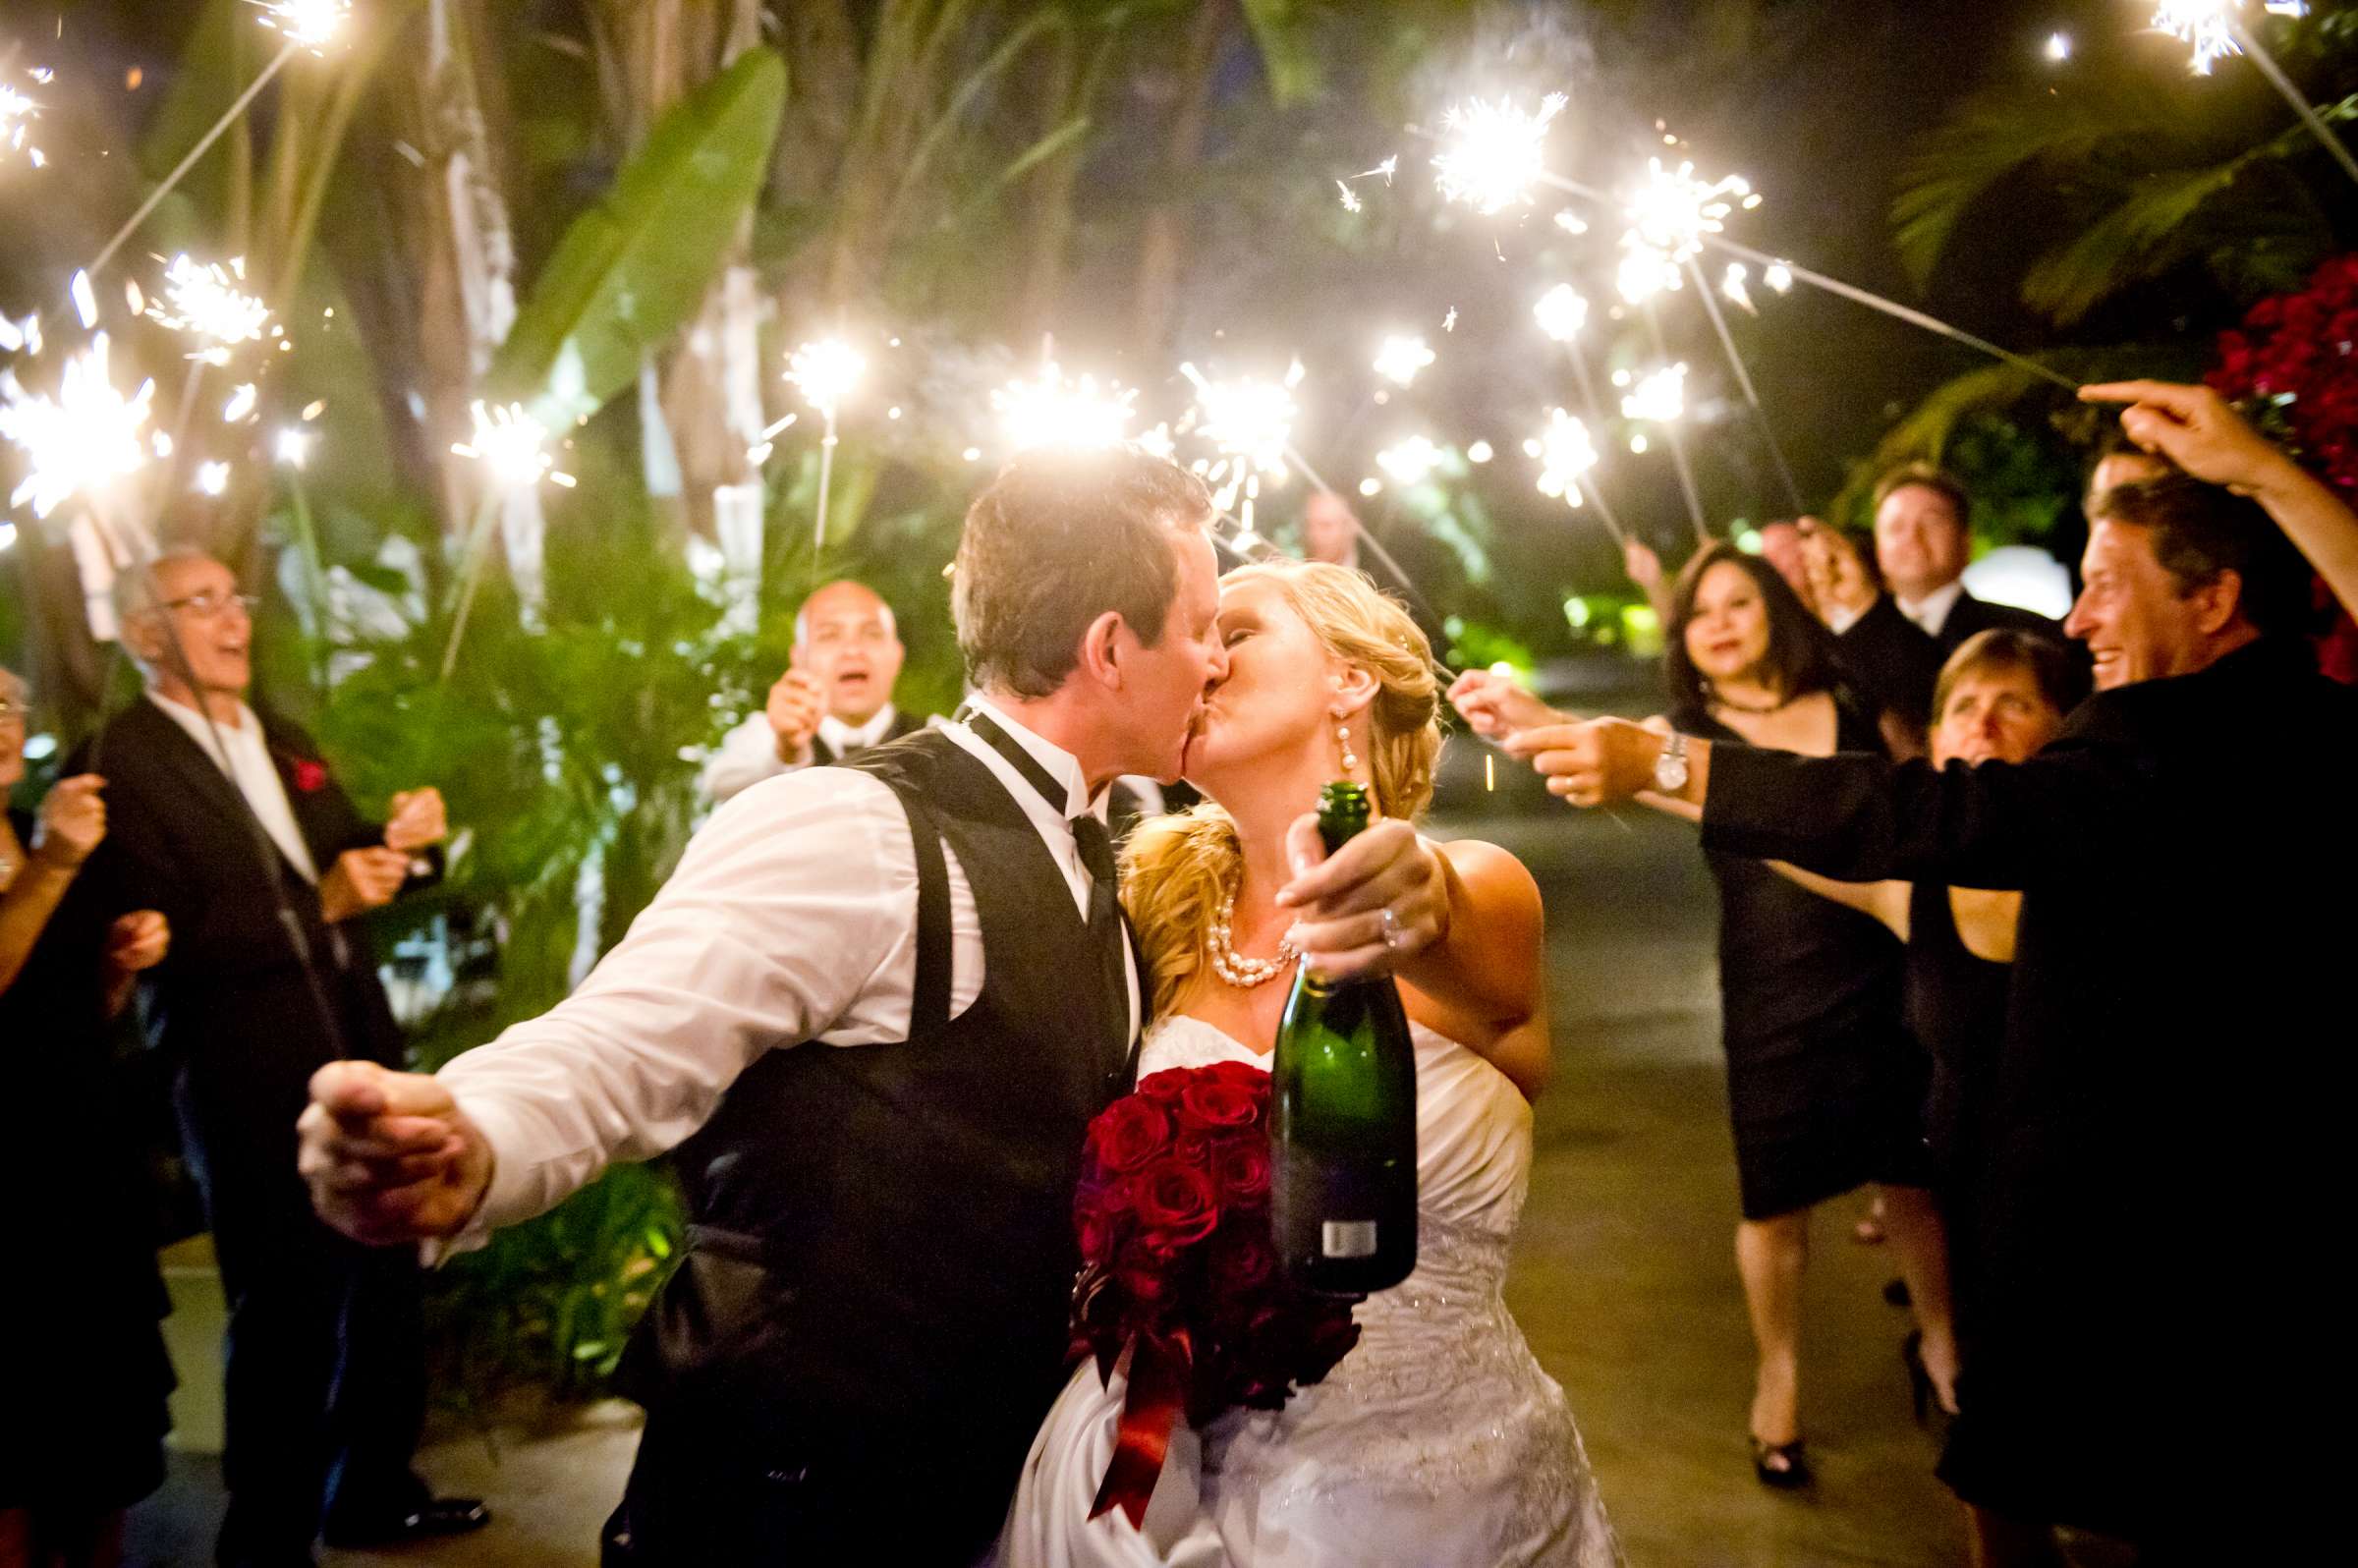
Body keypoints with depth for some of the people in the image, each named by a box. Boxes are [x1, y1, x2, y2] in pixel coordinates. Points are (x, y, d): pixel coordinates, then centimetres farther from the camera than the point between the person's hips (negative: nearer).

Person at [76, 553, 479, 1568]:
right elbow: (170, 937, -19)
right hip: (253, 1088, -7)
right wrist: (320, 905, -24)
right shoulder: (120, 762, -11)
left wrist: (400, 842, -3)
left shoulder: (280, 740, 14)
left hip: (355, 1056, 8)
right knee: (285, 1316, 5)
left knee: (385, 1286, 17)